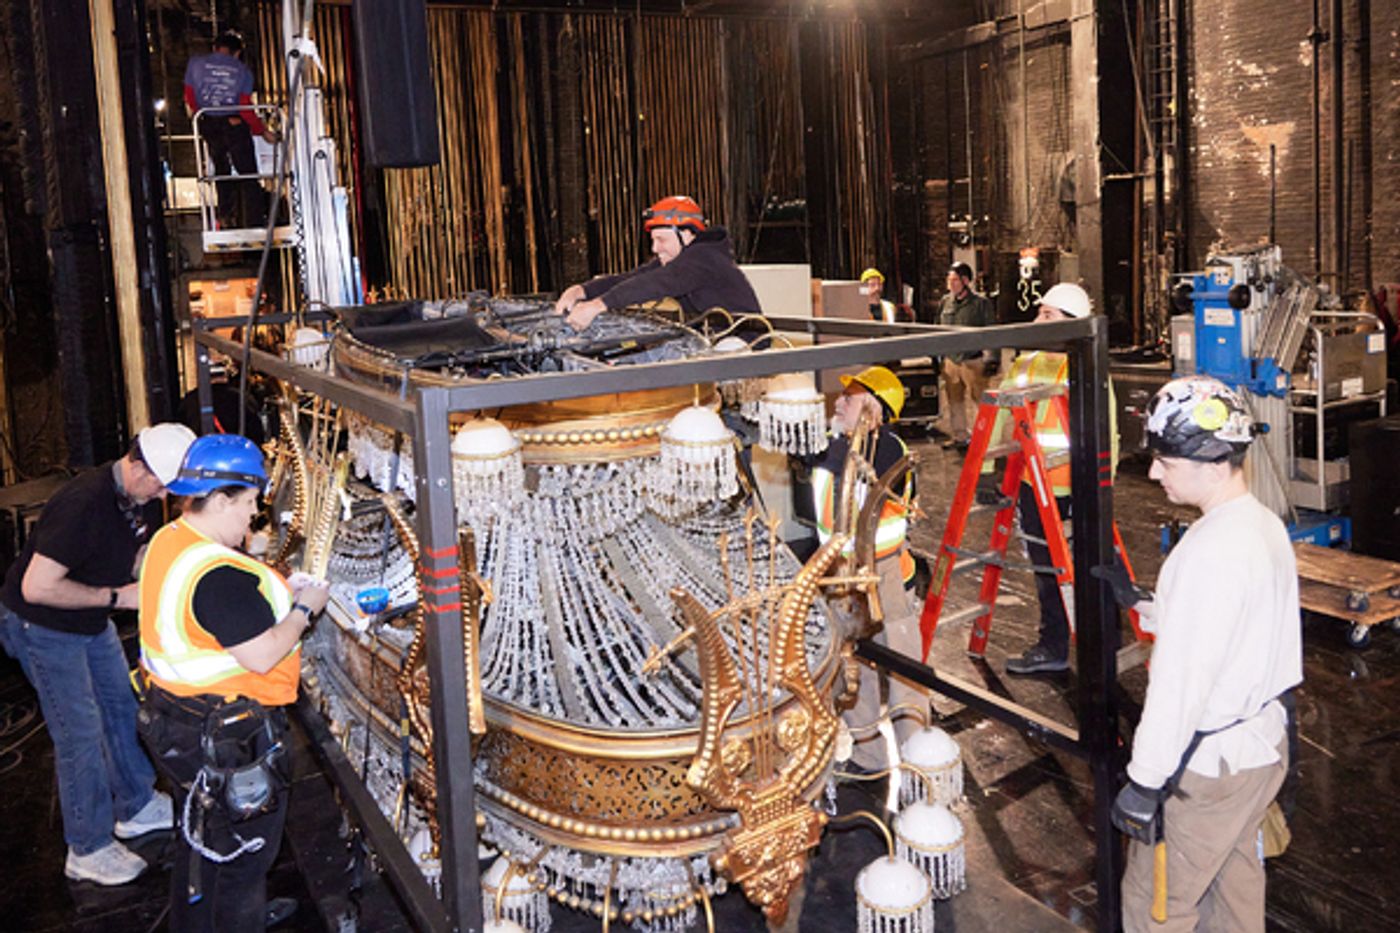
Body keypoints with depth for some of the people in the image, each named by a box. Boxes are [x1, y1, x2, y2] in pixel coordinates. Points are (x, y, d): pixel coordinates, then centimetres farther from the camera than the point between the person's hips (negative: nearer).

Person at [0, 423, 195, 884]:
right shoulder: (83, 503, -34)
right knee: (81, 734, -2)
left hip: (93, 621, 8)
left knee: (122, 706, 16)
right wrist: (117, 596, -28)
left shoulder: (143, 499, -8)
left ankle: (136, 807, 35)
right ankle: (88, 850, 12)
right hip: (43, 626, -8)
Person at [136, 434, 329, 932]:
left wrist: (282, 595, 5)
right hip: (227, 740, -10)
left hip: (175, 719, 10)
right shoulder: (219, 575, -29)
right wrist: (303, 608, -13)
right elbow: (263, 656, -27)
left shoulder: (169, 541, 3)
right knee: (245, 848, 9)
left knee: (199, 839, 28)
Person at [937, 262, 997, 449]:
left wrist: (990, 358, -11)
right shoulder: (946, 302, 11)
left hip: (973, 361, -6)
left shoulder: (981, 303, -6)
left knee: (980, 401, -4)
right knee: (954, 401, 13)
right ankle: (958, 437, 25)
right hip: (951, 361, 6)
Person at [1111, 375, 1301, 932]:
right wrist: (1145, 606, 17)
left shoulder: (1210, 551, -28)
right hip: (1264, 740, 9)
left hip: (1208, 762, -9)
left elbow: (1181, 681, -26)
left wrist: (1145, 783, -19)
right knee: (1235, 876, 24)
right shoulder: (1267, 525, 2)